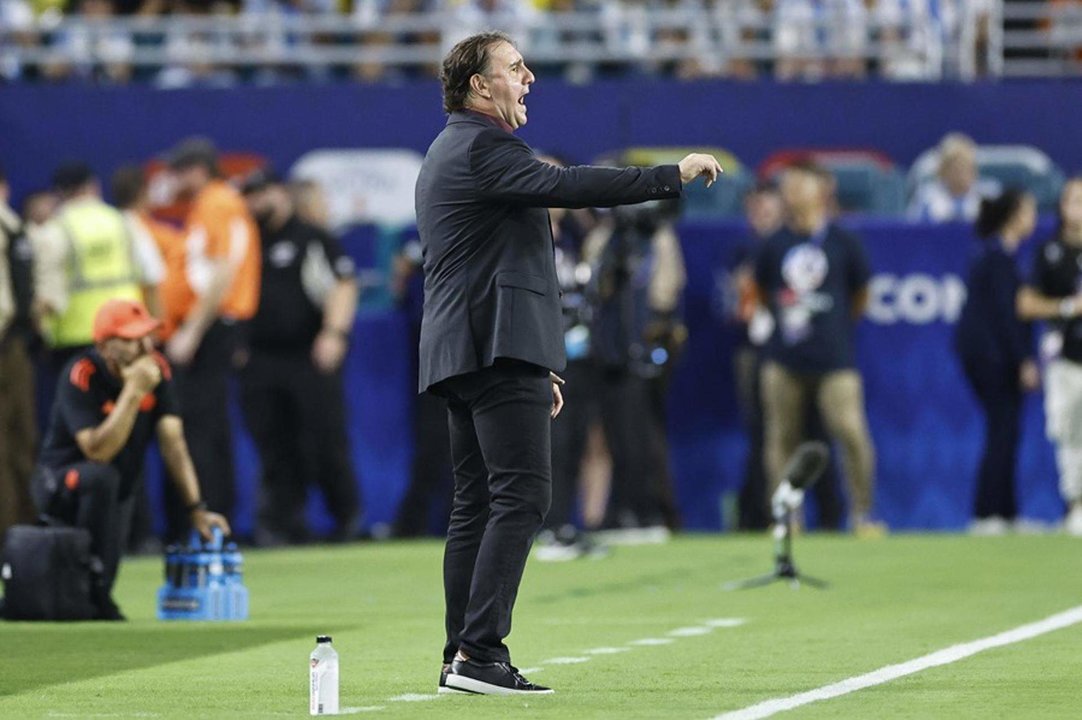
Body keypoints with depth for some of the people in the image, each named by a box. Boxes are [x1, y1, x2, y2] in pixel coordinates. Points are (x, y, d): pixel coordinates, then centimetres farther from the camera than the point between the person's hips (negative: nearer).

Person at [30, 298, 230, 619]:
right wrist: (134, 390, -37)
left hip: (115, 497, 5)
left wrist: (196, 509, -20)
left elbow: (173, 443, -11)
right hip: (60, 483, -5)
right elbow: (97, 452, -33)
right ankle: (95, 596, -26)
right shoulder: (81, 376, -24)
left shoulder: (157, 369, -8)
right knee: (100, 478, -37)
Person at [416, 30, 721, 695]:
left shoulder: (450, 153, 26)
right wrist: (671, 176, -21)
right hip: (500, 348, -11)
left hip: (461, 354, 11)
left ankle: (462, 659, 5)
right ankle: (480, 653, -21)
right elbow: (562, 186, -24)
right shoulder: (482, 146, -8)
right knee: (521, 495, -14)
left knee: (477, 504, 8)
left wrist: (538, 365, 28)